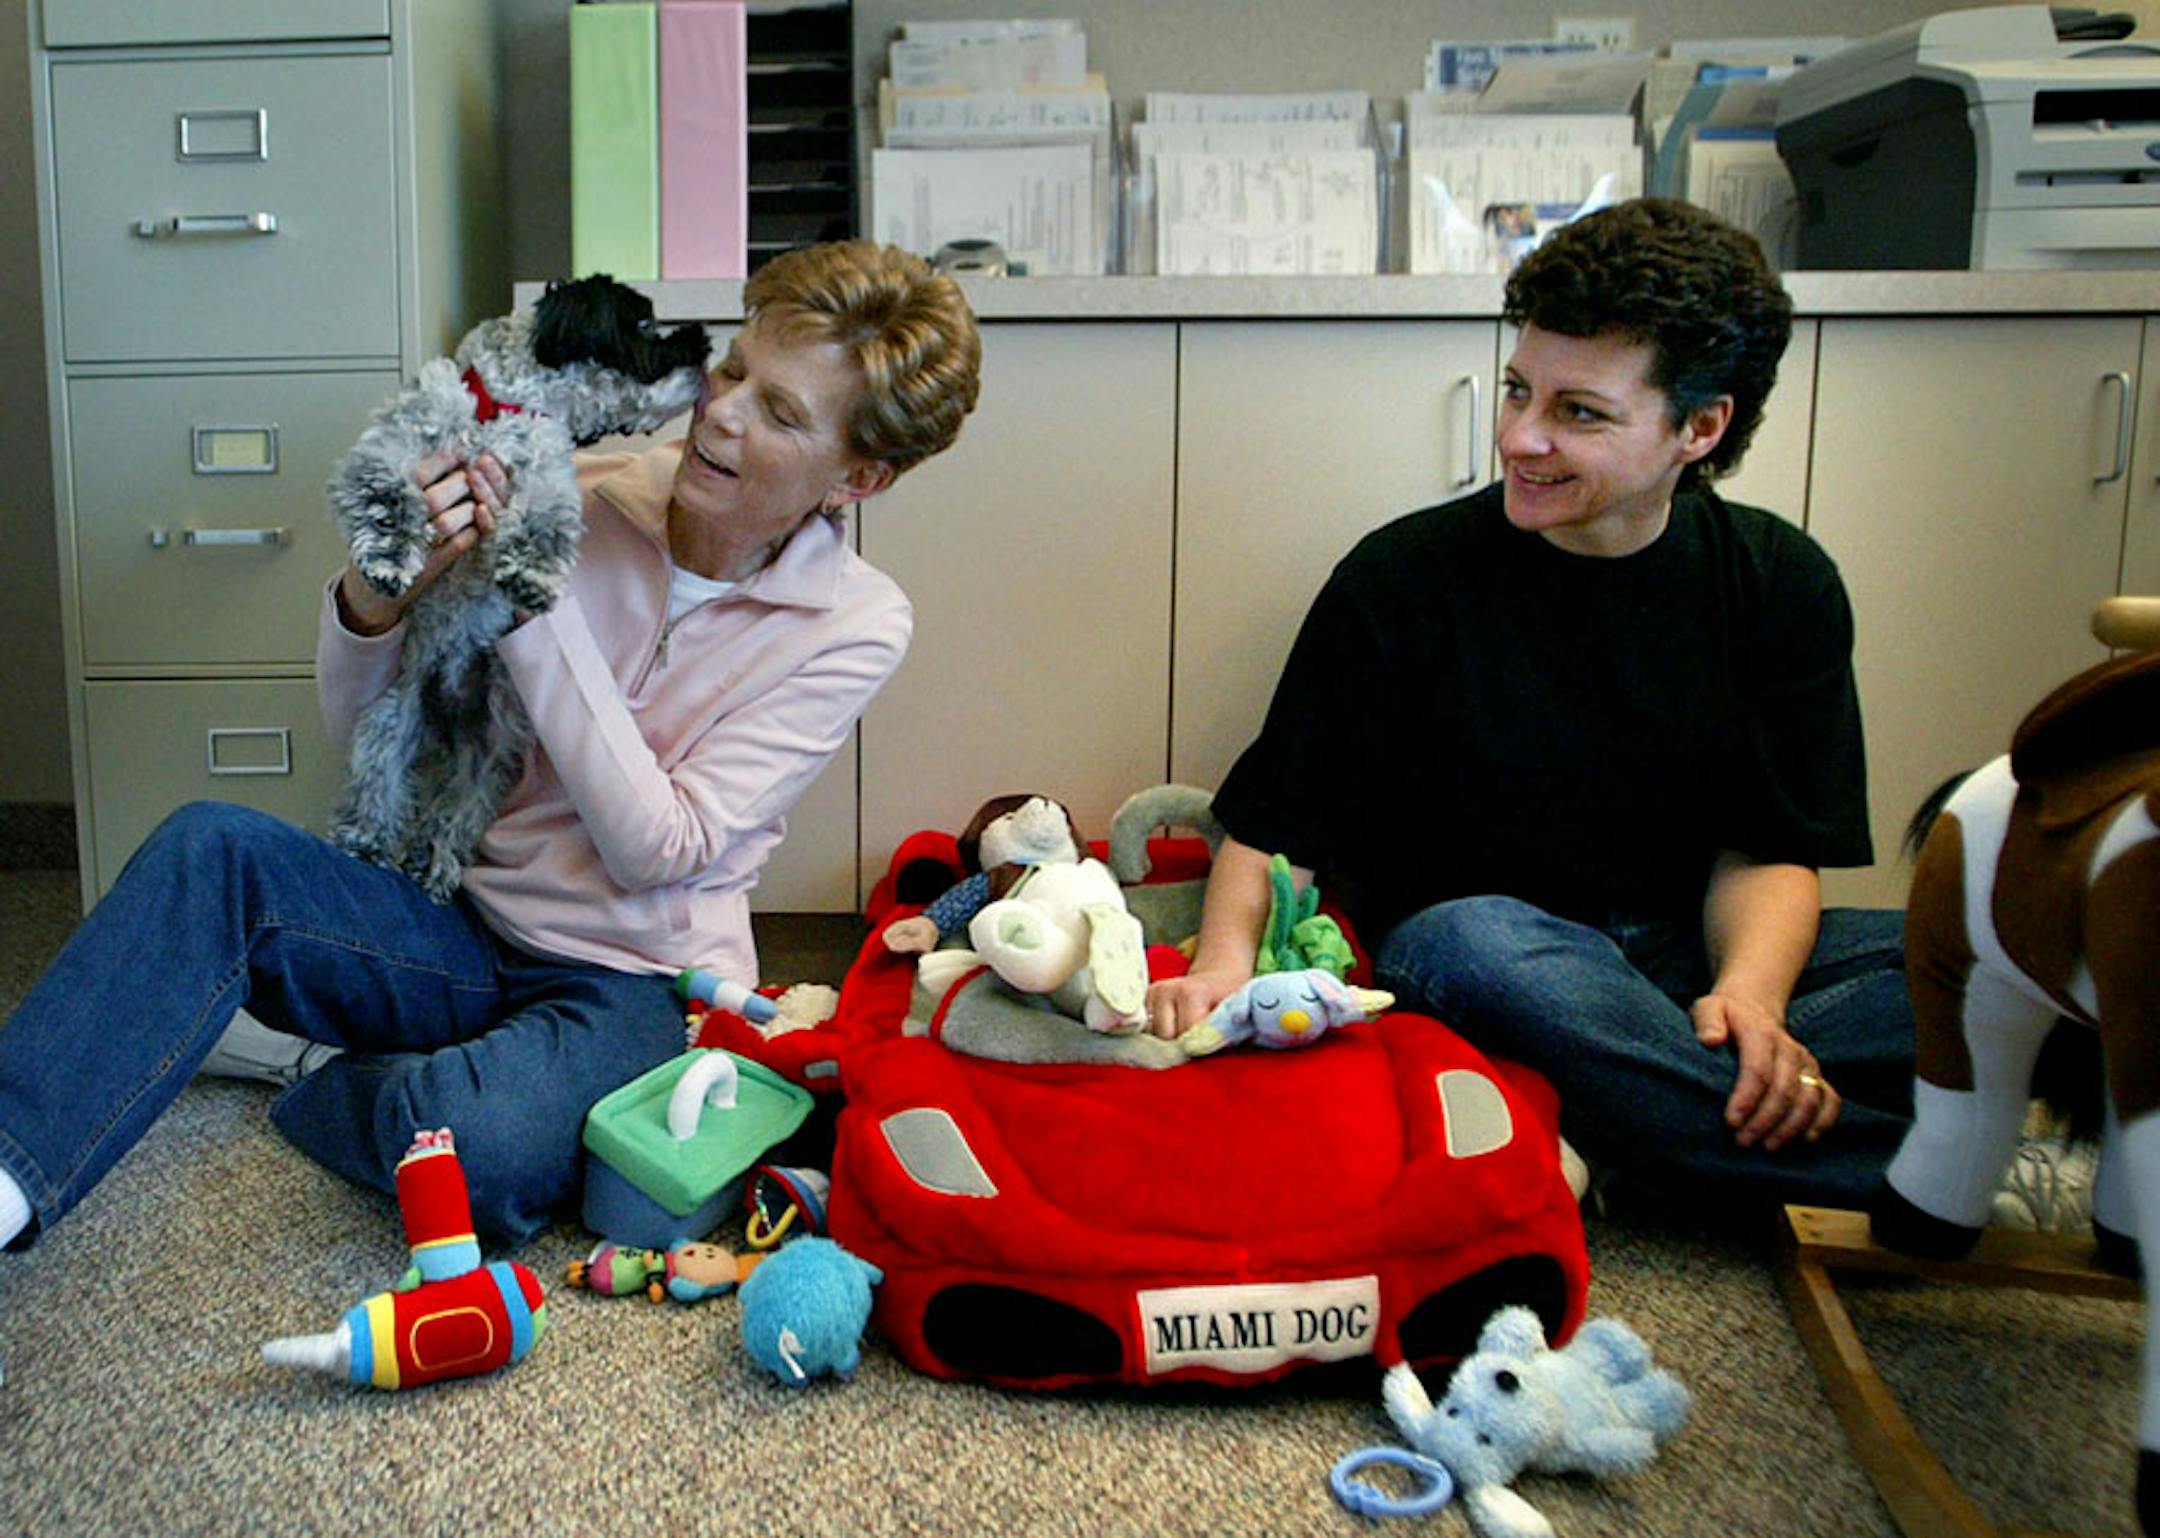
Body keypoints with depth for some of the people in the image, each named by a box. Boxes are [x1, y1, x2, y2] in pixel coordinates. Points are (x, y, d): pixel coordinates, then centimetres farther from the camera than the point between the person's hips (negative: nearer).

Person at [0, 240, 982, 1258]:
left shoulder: (857, 625, -9)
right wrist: (379, 593, -22)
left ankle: (330, 1070, -1)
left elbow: (657, 849, -18)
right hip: (469, 933, 3)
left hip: (638, 982, -3)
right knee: (214, 846, -22)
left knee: (466, 1137, -34)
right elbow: (360, 732, 2)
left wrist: (538, 598, -22)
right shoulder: (585, 505, -4)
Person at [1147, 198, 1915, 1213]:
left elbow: (1770, 851, -1)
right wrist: (1225, 958, -26)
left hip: (1698, 949, 3)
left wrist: (1748, 992, -21)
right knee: (1469, 939, -39)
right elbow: (1276, 826, -6)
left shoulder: (1781, 584, 1)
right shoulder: (1404, 578, -7)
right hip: (1482, 945, -2)